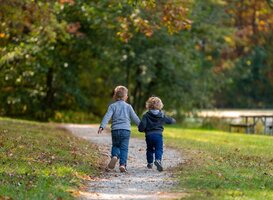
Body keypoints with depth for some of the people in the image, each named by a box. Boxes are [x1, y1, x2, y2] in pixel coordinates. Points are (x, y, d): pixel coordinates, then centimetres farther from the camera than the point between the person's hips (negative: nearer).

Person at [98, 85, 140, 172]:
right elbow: (135, 118, 11)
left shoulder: (113, 106, 4)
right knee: (124, 148, 2)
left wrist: (102, 126, -17)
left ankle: (114, 156, -12)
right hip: (126, 130, 0)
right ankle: (123, 164, -13)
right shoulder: (128, 106, 8)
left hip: (115, 130, 0)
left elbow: (107, 117, -9)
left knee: (115, 146, 17)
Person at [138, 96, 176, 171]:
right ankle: (158, 160, -28)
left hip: (149, 135, 0)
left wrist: (141, 129, 10)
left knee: (150, 149, 18)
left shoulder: (146, 115, -3)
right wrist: (173, 120, 45)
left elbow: (142, 125, -12)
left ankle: (150, 163, 25)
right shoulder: (162, 116, 6)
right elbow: (170, 120, 22)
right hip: (158, 135, 0)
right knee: (159, 149, -2)